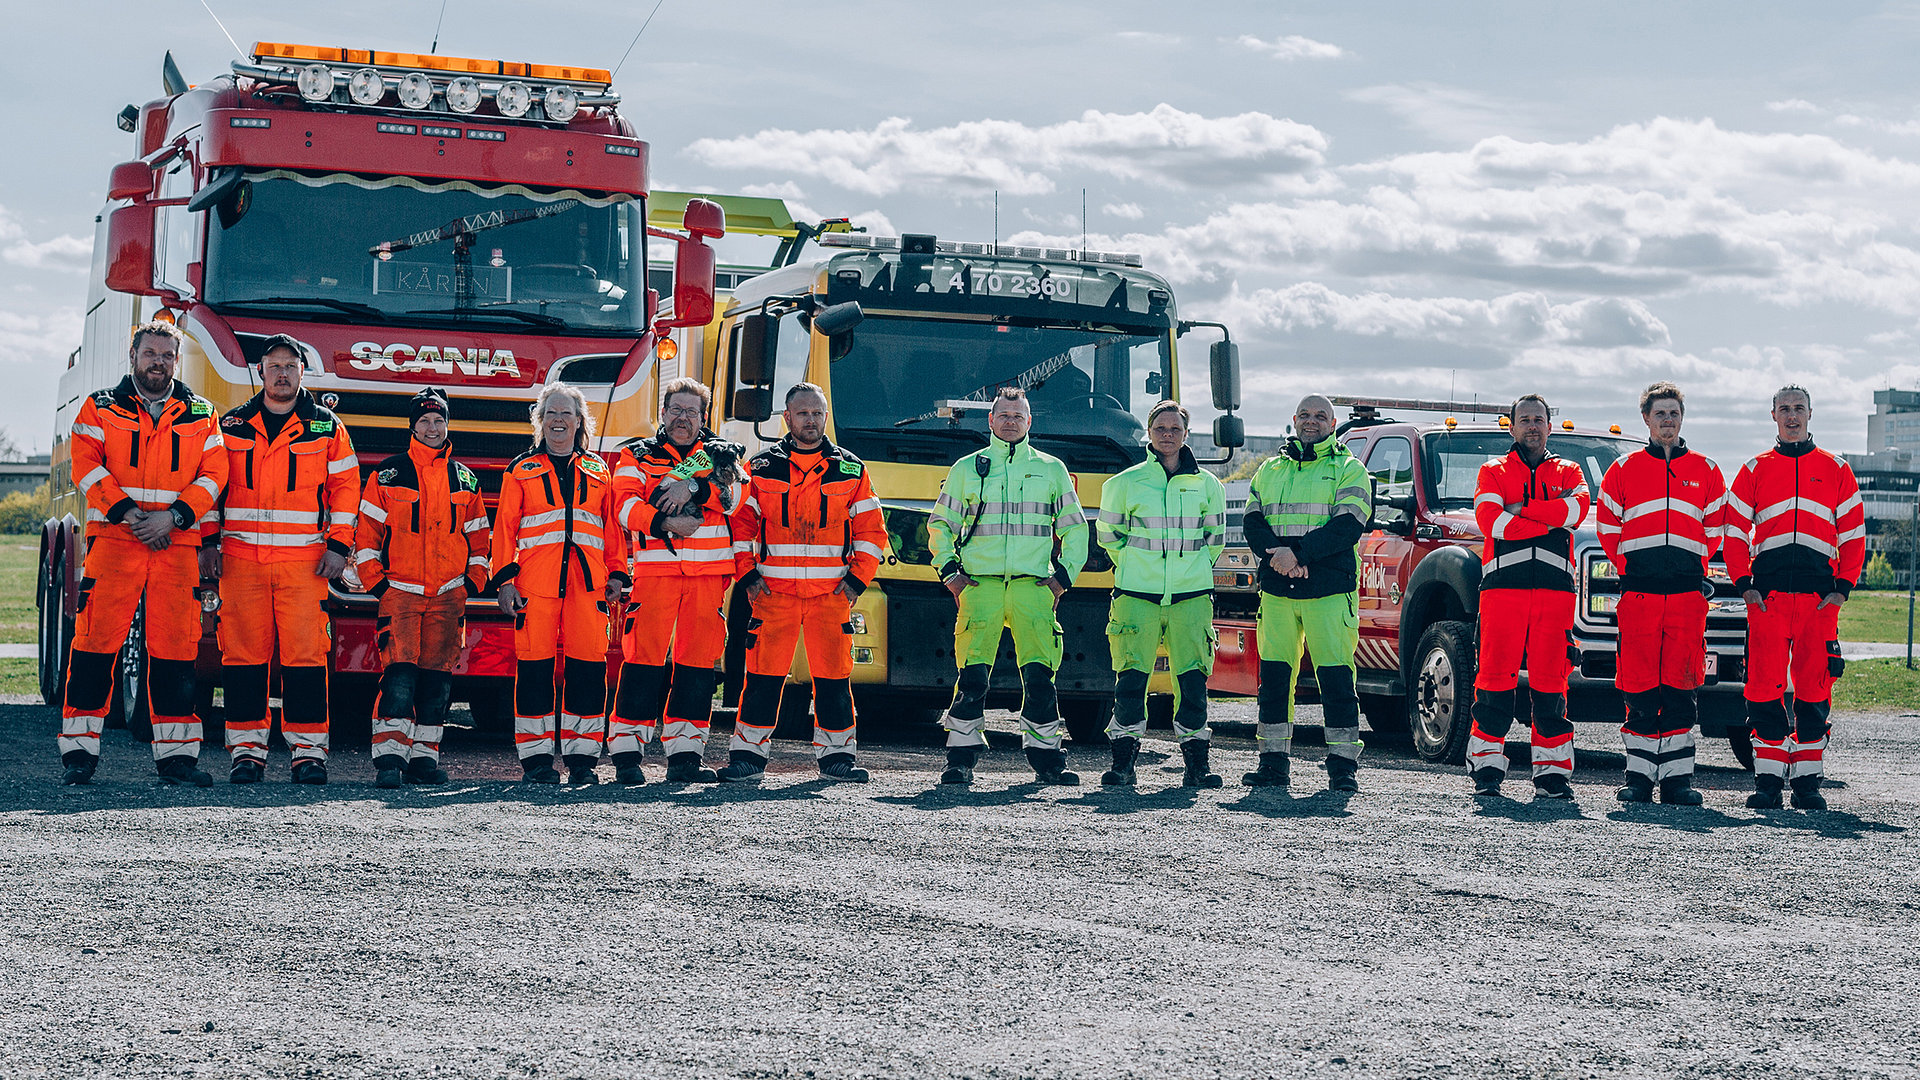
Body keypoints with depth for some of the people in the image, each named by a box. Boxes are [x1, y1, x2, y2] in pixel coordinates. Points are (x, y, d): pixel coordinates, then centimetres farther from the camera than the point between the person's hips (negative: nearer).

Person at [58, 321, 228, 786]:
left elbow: (213, 474, 5)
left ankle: (175, 755, 5)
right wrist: (128, 513, -13)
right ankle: (79, 752, -2)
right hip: (113, 539, -1)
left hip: (177, 545, 1)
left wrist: (171, 517, -10)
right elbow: (87, 467, 0)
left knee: (175, 647, 0)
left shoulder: (201, 415, 14)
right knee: (95, 642, -6)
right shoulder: (101, 409, 11)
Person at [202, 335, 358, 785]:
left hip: (304, 561, -1)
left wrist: (338, 546, 0)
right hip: (241, 559, 1)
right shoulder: (232, 427, 12)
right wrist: (208, 542, 5)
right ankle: (246, 748, 4)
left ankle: (309, 750, -3)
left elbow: (345, 486, 8)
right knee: (243, 654, -2)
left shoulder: (327, 427, 10)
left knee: (305, 654, -7)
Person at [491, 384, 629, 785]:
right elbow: (505, 526, 8)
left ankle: (581, 757, 3)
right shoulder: (521, 471, 12)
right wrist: (504, 579, -2)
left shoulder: (598, 471, 18)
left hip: (587, 580, 2)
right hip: (536, 580, -1)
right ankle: (536, 757, 1)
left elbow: (612, 526, 17)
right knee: (536, 666, -5)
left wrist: (617, 574, 8)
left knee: (588, 666, -4)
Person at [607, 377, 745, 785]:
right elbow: (626, 506, -2)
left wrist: (693, 488, -14)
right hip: (655, 567, -2)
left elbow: (736, 494, -1)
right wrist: (665, 523, -16)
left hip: (709, 571, 2)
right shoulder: (637, 456, 14)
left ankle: (684, 754, 5)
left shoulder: (720, 454, 18)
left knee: (699, 659, 1)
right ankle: (626, 752, -5)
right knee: (645, 655, -9)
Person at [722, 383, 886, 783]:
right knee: (763, 675, -4)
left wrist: (858, 580, 1)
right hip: (773, 591, -1)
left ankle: (836, 756, 11)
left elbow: (871, 531, 10)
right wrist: (747, 576, 0)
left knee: (834, 677, 1)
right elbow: (740, 522, 9)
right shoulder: (762, 467, 7)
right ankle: (747, 755, 3)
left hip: (832, 592, 1)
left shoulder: (850, 470, 9)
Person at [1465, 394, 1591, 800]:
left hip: (1555, 588, 1)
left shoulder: (1568, 472, 21)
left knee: (1550, 683, -1)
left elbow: (1578, 508, -3)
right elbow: (1489, 519, -4)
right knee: (1495, 679, -6)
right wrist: (1553, 519, -6)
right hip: (1503, 584, -1)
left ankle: (1552, 771, 2)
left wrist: (1520, 509, -6)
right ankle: (1486, 768, -1)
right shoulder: (1493, 472, 16)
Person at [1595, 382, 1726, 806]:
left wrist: (1693, 571, 11)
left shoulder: (1706, 473, 13)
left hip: (1688, 593, 1)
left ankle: (1677, 777, 2)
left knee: (1681, 687, -1)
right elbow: (1608, 529, 12)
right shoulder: (1623, 471, 10)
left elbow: (1714, 531, 16)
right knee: (1639, 689, -2)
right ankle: (1639, 775, 3)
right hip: (1638, 592, -1)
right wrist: (1629, 571, 7)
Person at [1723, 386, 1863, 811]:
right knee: (1764, 686, -5)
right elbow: (1735, 530, 10)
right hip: (1766, 595, 0)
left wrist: (1843, 587, 0)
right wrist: (1743, 583, -2)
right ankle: (1768, 781, 0)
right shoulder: (1755, 470, 12)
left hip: (1819, 595, 0)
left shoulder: (1835, 470, 12)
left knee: (1815, 688, 0)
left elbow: (1854, 532, 10)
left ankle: (1808, 781, 6)